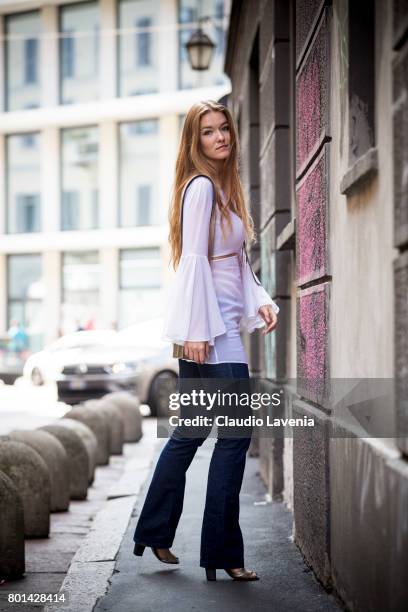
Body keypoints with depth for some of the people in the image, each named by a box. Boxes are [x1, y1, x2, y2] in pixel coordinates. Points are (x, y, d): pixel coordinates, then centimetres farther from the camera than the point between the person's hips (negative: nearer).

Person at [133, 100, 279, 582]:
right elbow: (194, 260, -16)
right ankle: (222, 553, 0)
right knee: (236, 432, -7)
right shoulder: (201, 187, -10)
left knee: (191, 432, 14)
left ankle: (154, 537, 25)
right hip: (207, 326, -10)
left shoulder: (225, 188, 18)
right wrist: (197, 331, -20)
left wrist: (260, 302, 6)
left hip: (221, 324, 10)